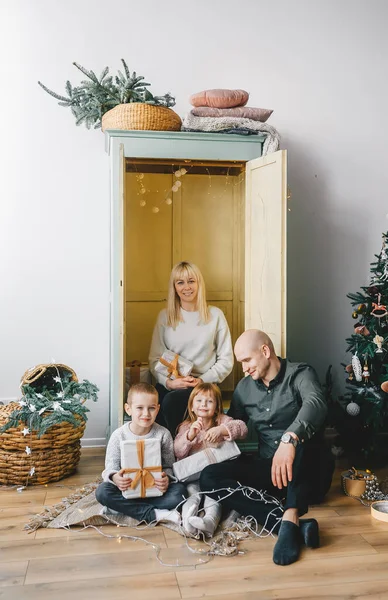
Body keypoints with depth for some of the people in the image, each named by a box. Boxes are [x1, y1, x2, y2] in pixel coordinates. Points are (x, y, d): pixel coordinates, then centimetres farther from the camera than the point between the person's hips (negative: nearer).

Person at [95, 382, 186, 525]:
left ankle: (124, 507, -22)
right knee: (102, 492, -29)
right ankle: (154, 514, -26)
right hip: (127, 488, 0)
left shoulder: (163, 434, -5)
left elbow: (169, 466, -2)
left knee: (179, 490, -27)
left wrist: (166, 479, -26)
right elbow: (110, 467, -6)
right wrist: (115, 478, -31)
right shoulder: (119, 435, -6)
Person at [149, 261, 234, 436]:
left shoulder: (215, 315, 6)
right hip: (170, 385, 2)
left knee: (171, 401, -33)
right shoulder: (164, 316, 11)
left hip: (203, 385, -1)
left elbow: (226, 360, 5)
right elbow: (155, 359, 7)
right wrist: (168, 381, -12)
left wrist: (203, 380, -10)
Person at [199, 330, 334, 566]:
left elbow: (316, 404, -30)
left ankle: (290, 518, -46)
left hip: (308, 471, -5)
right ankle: (292, 525, -34)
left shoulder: (300, 374, -8)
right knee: (210, 476, -19)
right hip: (268, 469, 5)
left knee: (300, 435, -35)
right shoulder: (244, 388, 10)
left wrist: (289, 439, -48)